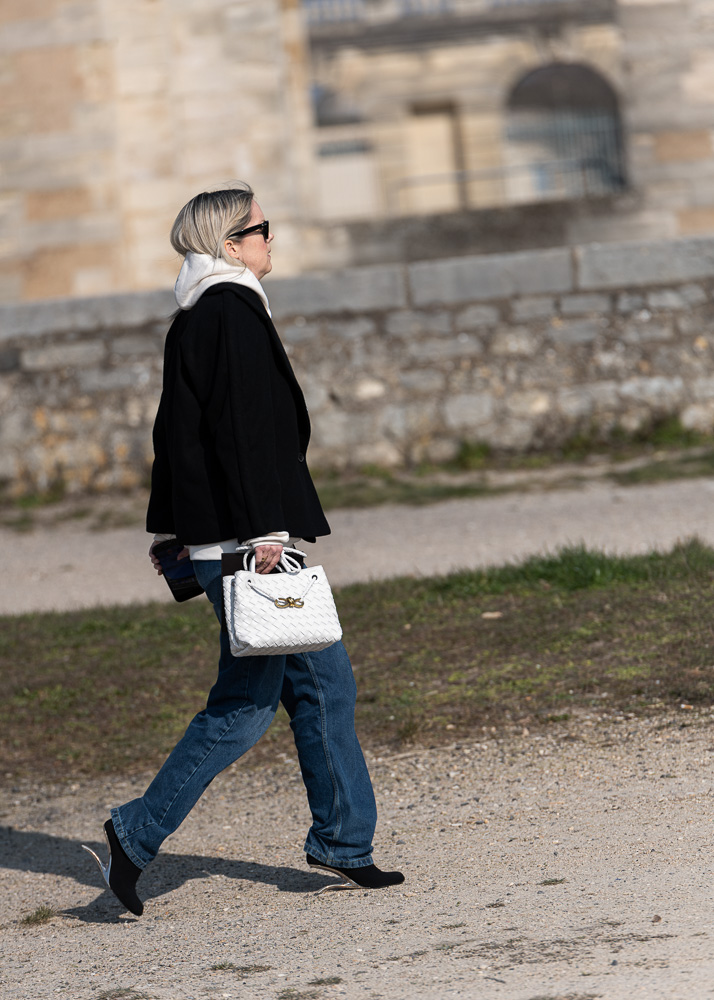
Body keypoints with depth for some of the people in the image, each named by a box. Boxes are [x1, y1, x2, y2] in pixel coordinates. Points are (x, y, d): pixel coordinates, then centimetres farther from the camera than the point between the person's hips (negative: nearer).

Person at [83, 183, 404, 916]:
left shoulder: (194, 319, 14)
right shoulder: (233, 311, -15)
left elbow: (176, 428, 19)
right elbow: (241, 427, -22)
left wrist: (168, 528, 23)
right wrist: (262, 528, -23)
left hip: (217, 533, 10)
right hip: (242, 539, -10)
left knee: (324, 681, 12)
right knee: (247, 703, -5)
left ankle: (343, 841, 17)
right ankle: (137, 835, 0)